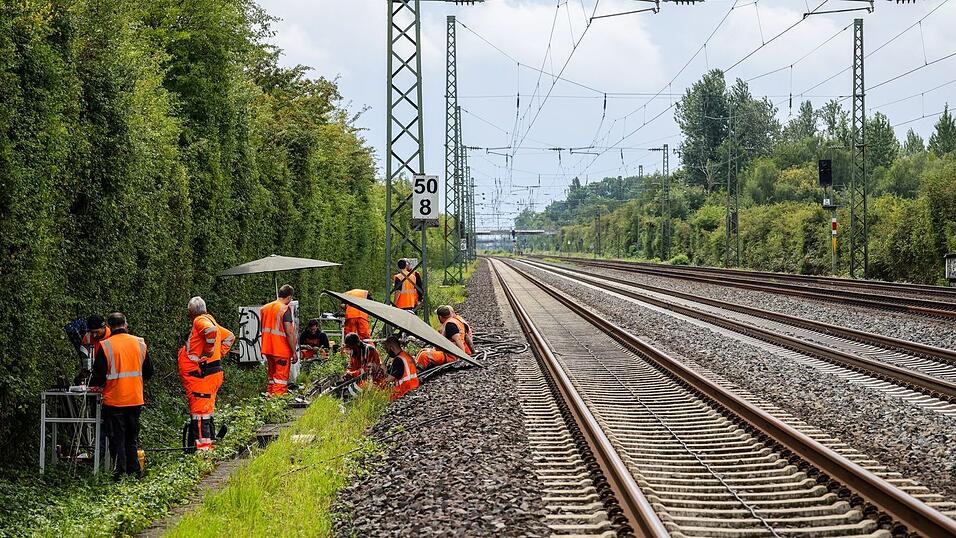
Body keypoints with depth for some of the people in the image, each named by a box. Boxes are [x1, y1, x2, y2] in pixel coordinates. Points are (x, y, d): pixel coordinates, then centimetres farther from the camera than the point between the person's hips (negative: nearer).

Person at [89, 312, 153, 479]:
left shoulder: (105, 346, -11)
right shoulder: (140, 343, 2)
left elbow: (99, 377, -11)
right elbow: (148, 372, 11)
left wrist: (94, 384, 11)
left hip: (114, 401, -4)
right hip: (135, 400, 4)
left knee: (117, 440, 4)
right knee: (131, 439, 16)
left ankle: (120, 473, 1)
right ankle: (135, 471, 17)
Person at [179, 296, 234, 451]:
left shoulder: (200, 321, -10)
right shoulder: (210, 320, 19)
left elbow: (212, 330, -33)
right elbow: (230, 336, 30)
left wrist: (209, 351, -22)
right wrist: (219, 353, 20)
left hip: (202, 375, -10)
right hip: (214, 373, 10)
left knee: (199, 411, -9)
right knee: (207, 410, 16)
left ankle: (203, 446, -12)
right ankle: (210, 444, 22)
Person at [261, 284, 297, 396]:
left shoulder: (265, 308, 10)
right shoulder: (285, 309, -13)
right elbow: (289, 333, -17)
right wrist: (294, 352, -12)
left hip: (267, 349, 7)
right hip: (282, 350, -7)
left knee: (271, 376, 17)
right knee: (281, 379, -3)